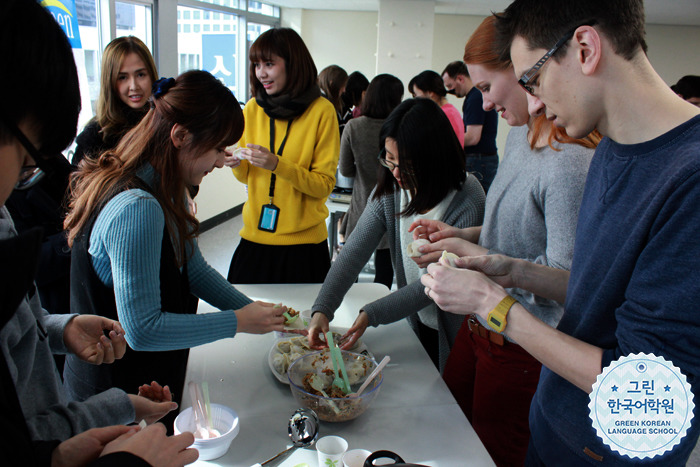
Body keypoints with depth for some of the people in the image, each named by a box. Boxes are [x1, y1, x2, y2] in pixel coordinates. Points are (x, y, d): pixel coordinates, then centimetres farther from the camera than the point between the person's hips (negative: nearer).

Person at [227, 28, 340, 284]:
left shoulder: (321, 111, -7)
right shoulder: (253, 108, 6)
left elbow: (325, 184, -9)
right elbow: (246, 176, 12)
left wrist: (277, 164, -21)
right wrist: (235, 163, -9)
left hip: (302, 243, -3)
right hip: (255, 237, 4)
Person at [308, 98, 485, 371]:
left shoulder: (468, 203, -26)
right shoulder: (390, 188, -10)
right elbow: (355, 250, -15)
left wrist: (372, 314, -28)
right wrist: (322, 308, -26)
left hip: (455, 333, -5)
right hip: (415, 324, 5)